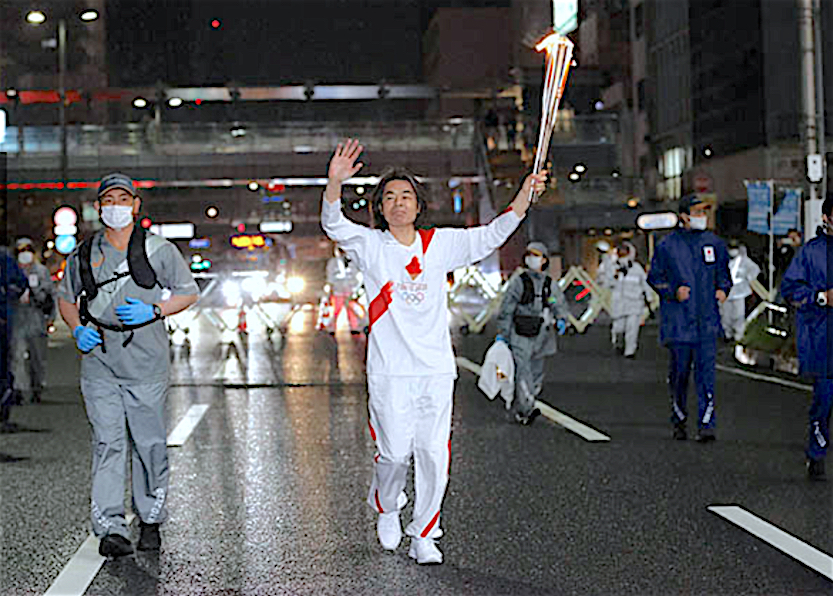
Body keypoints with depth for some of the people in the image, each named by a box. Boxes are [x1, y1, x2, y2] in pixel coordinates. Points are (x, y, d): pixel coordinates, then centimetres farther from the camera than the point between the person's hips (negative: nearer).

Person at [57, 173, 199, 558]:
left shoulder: (159, 250, 2)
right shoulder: (84, 255, 9)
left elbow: (188, 293, 7)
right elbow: (66, 298, 21)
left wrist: (154, 311, -10)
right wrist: (77, 329, 1)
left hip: (146, 359, -1)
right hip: (99, 358, 1)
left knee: (149, 444, 3)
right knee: (107, 443, -6)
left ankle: (150, 521, 19)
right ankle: (110, 528, -8)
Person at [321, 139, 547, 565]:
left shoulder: (439, 245, 7)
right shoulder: (370, 246, 0)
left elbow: (492, 235, 6)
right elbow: (334, 226, -16)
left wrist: (525, 194, -7)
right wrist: (335, 182, -35)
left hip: (436, 369, 2)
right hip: (388, 371, -2)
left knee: (434, 454, 1)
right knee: (395, 452, -1)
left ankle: (423, 537, 15)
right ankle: (386, 507, 32)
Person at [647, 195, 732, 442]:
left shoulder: (714, 243, 9)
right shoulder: (667, 245, 1)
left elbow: (723, 273, 20)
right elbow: (654, 277, 4)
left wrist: (723, 289, 0)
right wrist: (674, 292, -12)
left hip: (707, 321, 1)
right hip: (678, 320, -1)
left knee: (706, 371, -8)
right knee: (679, 371, 7)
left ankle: (706, 425, -9)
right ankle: (679, 421, 24)